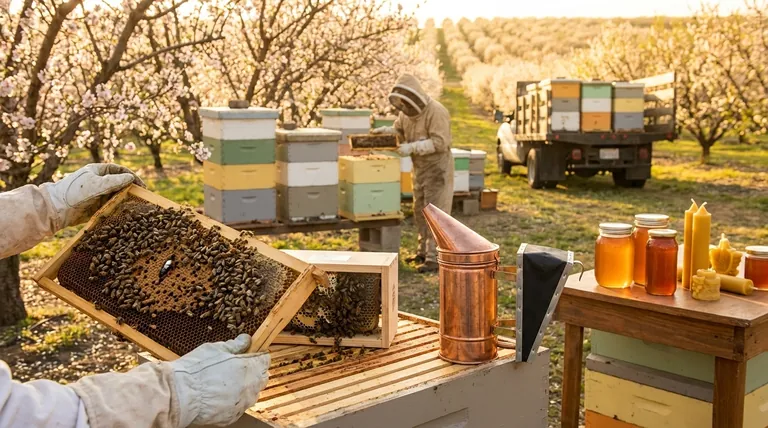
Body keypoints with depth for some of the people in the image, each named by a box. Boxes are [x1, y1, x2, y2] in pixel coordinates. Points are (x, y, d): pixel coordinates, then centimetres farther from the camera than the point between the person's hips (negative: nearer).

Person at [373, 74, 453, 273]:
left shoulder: (436, 112, -20)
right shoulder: (407, 112, 5)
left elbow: (440, 142, -26)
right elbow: (398, 131, 18)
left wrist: (412, 147, -31)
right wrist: (385, 130, -4)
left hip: (437, 168, -9)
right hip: (420, 167, 9)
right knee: (420, 211, 14)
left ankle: (435, 258, -4)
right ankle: (424, 251, 26)